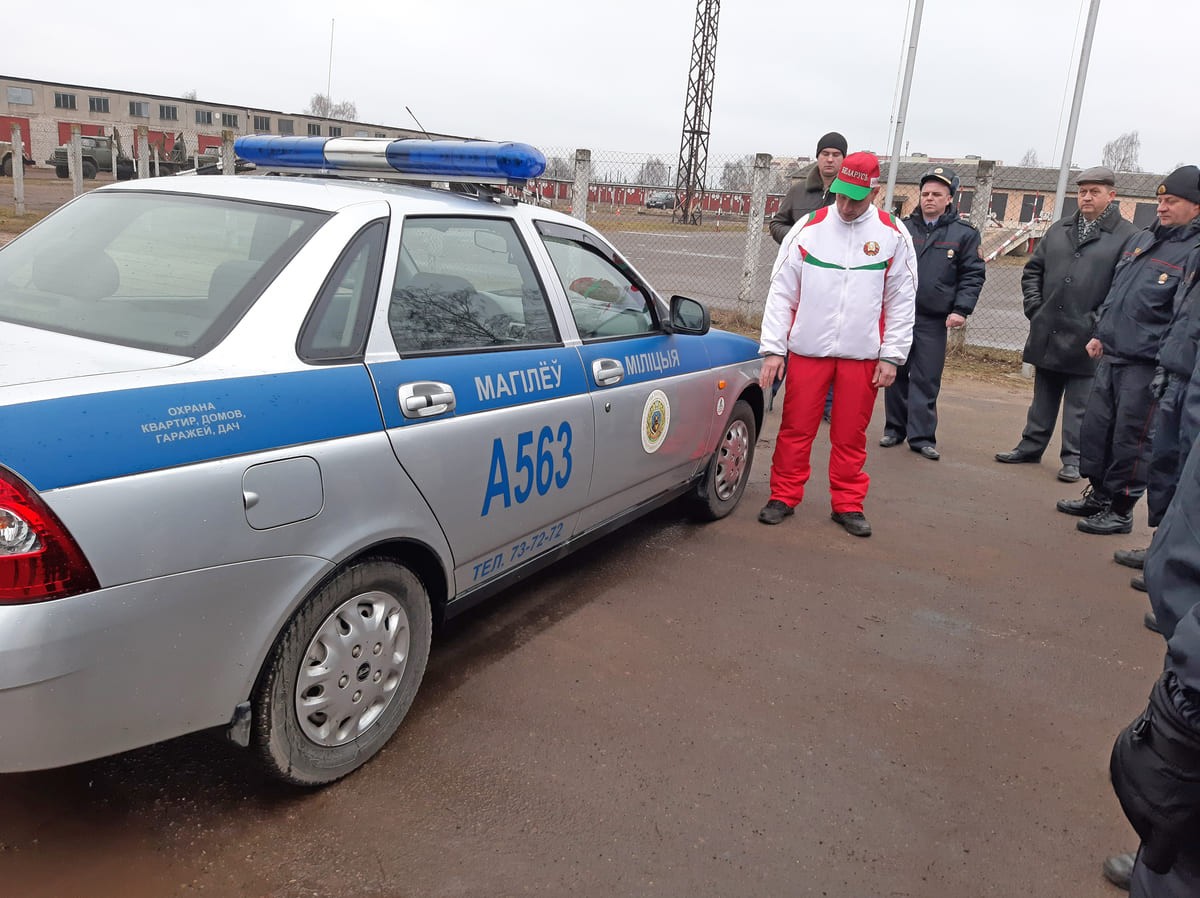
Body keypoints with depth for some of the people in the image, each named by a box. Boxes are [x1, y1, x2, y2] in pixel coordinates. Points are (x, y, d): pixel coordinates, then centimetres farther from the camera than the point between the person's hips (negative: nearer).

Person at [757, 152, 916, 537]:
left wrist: (892, 355, -1)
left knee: (850, 435, 8)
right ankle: (784, 497, 18)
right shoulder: (809, 228, -1)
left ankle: (848, 504, 21)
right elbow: (781, 292, 1)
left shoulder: (893, 235, 2)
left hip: (862, 355, 0)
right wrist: (773, 348, -4)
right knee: (796, 428, 4)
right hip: (807, 348, 0)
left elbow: (901, 301, 5)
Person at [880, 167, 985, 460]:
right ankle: (895, 427, 19)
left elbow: (973, 276, 2)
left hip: (934, 320, -2)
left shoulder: (964, 234, 3)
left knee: (926, 380, -1)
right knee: (896, 374, 8)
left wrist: (961, 309, -9)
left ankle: (921, 436, 5)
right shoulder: (904, 227, 7)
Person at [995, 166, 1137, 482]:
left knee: (1079, 404, 3)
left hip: (1085, 340, -5)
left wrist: (1097, 322, -14)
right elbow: (1033, 270, 16)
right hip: (1047, 335, 5)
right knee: (1043, 397, 16)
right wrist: (1034, 307, 6)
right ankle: (1031, 447, 26)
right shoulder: (1060, 229, 11)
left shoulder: (1127, 237, -6)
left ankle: (1073, 459, 12)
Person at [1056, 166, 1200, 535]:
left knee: (1130, 438, 0)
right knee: (1095, 427, 13)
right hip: (1110, 356, 7)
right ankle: (1098, 494, 28)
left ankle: (1120, 510, 12)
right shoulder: (1140, 239, 14)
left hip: (1147, 365, -7)